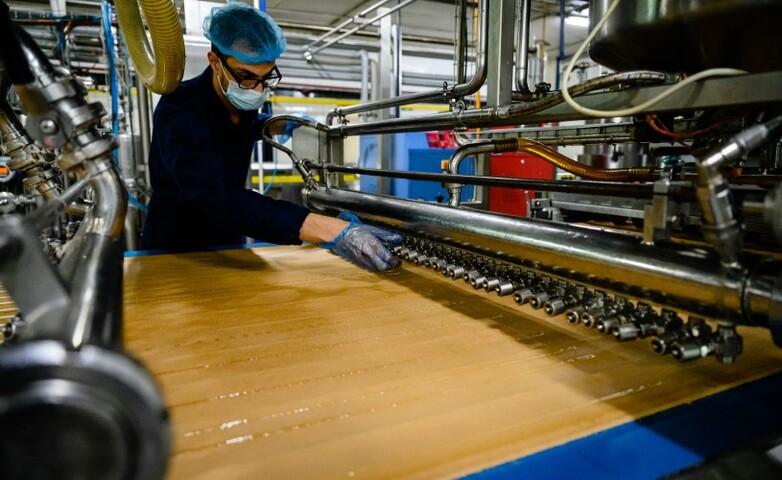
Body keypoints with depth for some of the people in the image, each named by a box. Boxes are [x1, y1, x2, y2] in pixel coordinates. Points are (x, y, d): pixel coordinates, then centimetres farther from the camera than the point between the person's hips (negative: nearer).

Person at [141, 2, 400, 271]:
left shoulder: (242, 102, -4)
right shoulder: (180, 110, -24)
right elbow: (217, 197, -41)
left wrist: (283, 126, 3)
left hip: (227, 244, 6)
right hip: (174, 252, -6)